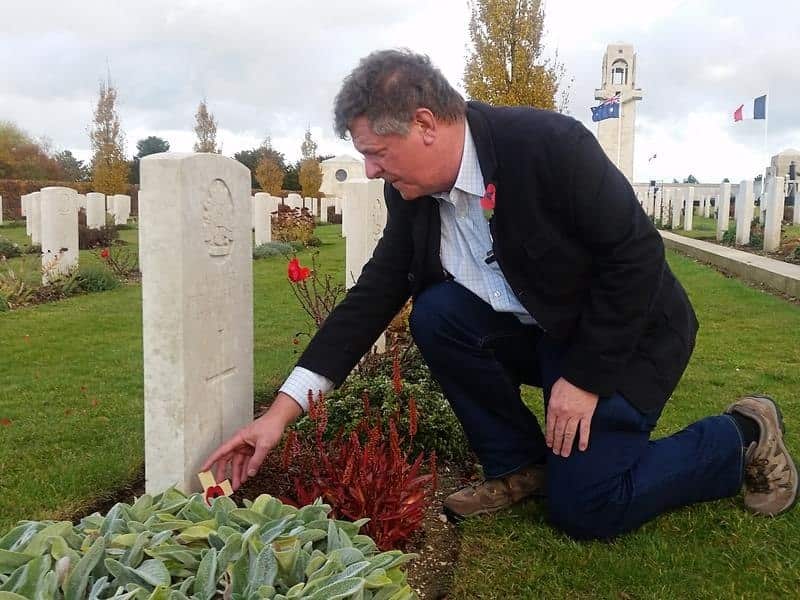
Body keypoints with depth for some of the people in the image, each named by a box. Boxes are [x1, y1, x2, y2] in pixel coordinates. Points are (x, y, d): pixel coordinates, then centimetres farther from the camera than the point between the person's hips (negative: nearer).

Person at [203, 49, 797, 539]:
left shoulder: (548, 142, -27)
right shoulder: (411, 191, -8)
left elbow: (637, 252, -23)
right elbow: (374, 294, -7)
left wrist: (585, 377, -21)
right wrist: (283, 410, -12)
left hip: (622, 335, -5)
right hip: (536, 332, 6)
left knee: (581, 508, -12)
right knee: (435, 314, -18)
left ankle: (743, 434, 11)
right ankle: (519, 464, 2)